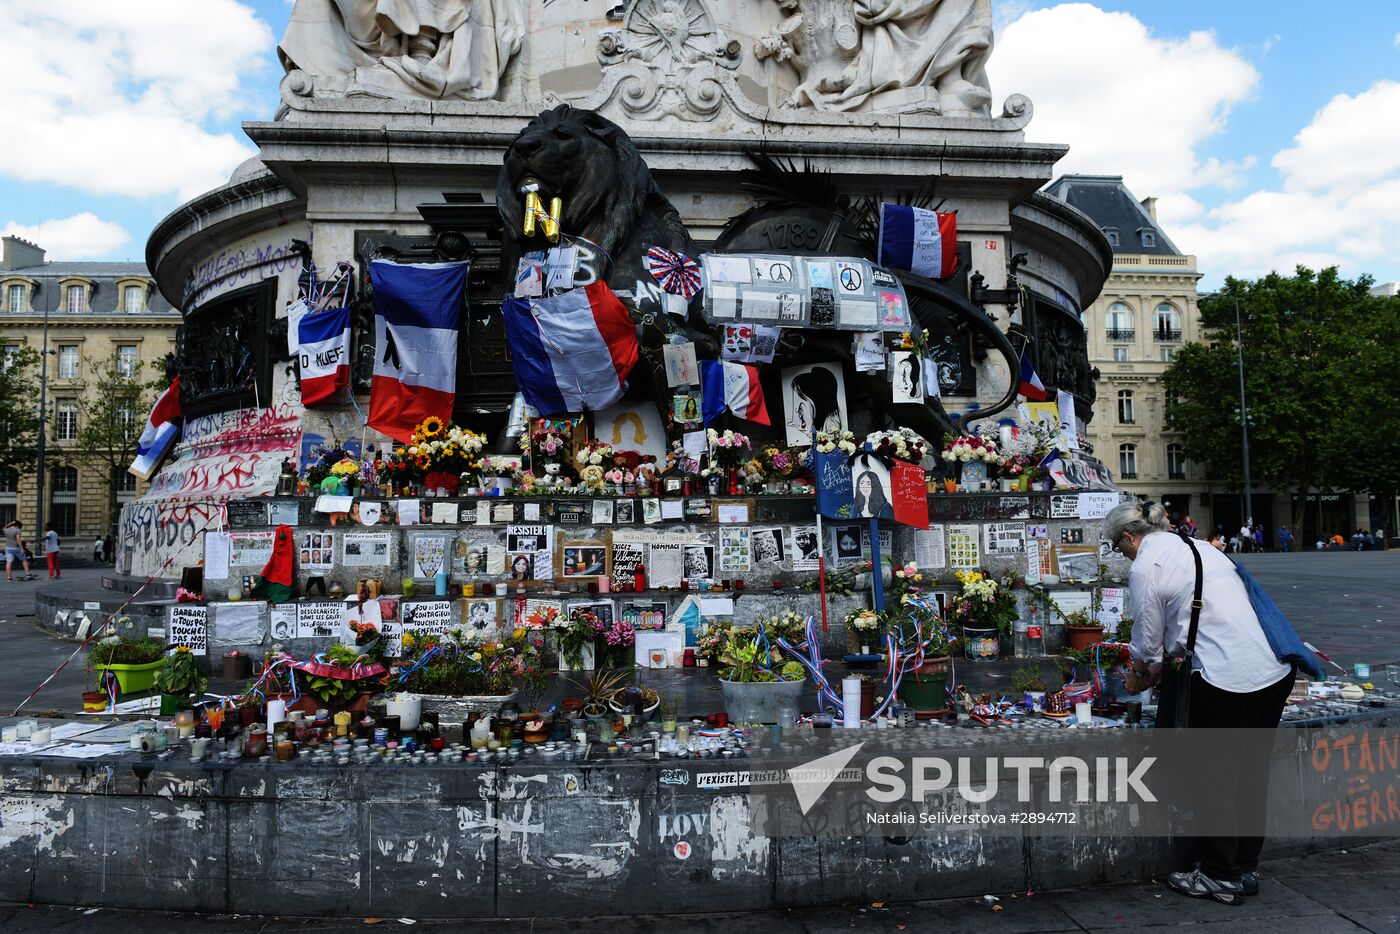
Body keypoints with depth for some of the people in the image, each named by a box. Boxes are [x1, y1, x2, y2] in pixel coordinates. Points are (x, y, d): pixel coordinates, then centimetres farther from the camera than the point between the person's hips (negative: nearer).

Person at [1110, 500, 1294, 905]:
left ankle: (1220, 877, 20)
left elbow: (1149, 641, -1)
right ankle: (1245, 869, 31)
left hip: (1229, 678, -8)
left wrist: (1137, 678, 20)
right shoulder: (1197, 546, 17)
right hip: (1276, 670, 8)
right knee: (1250, 776, 18)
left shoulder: (1145, 568, -7)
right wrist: (1159, 669, 29)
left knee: (1214, 779, 8)